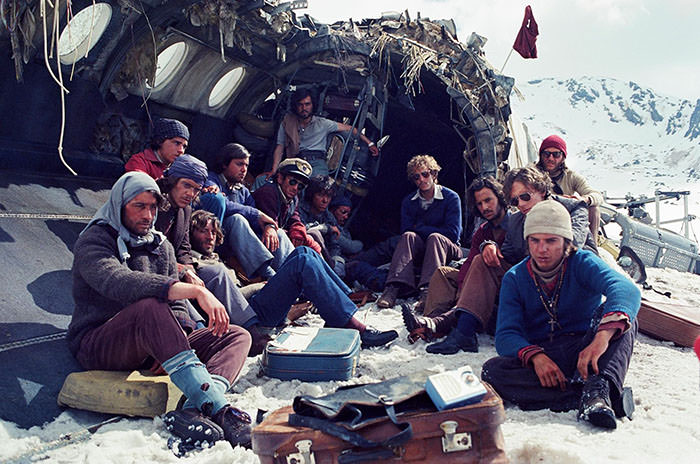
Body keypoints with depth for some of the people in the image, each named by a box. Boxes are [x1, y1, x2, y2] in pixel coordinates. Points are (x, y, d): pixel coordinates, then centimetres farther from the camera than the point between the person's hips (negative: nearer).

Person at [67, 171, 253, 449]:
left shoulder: (161, 246, 18)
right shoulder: (94, 241, -4)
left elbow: (176, 307, 12)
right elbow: (120, 283, -27)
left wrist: (178, 336, -13)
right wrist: (197, 291, -37)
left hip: (149, 351, 7)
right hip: (97, 347, -6)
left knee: (237, 336, -10)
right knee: (151, 306, -37)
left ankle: (195, 410, -41)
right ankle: (216, 408, -45)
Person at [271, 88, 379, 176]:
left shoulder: (322, 123, 17)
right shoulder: (287, 123, 19)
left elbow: (348, 128, 21)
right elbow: (279, 149, 15)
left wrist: (369, 143, 16)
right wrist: (274, 171, 0)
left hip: (317, 162, 0)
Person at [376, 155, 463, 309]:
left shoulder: (451, 197, -5)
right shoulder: (408, 202, 7)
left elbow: (453, 233, -13)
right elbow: (406, 231, -1)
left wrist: (419, 228, -8)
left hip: (447, 251, -2)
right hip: (418, 253, 3)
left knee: (435, 237, -34)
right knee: (408, 236, -28)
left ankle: (428, 290, -53)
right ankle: (394, 287, -46)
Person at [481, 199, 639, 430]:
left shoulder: (582, 263, -3)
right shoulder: (514, 278, 4)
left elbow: (627, 289, -23)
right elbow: (506, 335, -4)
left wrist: (604, 334, -44)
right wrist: (535, 356, -28)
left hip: (585, 352, -1)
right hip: (542, 358, 1)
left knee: (620, 315, -24)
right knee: (492, 370, -27)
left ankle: (598, 388, -45)